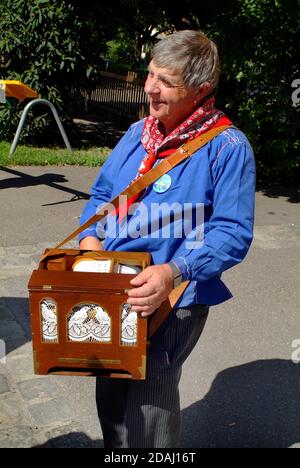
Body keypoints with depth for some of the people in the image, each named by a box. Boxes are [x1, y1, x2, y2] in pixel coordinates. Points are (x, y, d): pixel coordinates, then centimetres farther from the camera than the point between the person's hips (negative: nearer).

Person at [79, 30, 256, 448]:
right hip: (113, 288, 7)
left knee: (149, 396, -2)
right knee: (110, 393, 18)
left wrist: (173, 273, -29)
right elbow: (102, 193, 16)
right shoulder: (139, 132, 8)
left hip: (174, 299, -6)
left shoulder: (227, 147, -12)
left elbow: (233, 233, -16)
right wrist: (90, 237, -4)